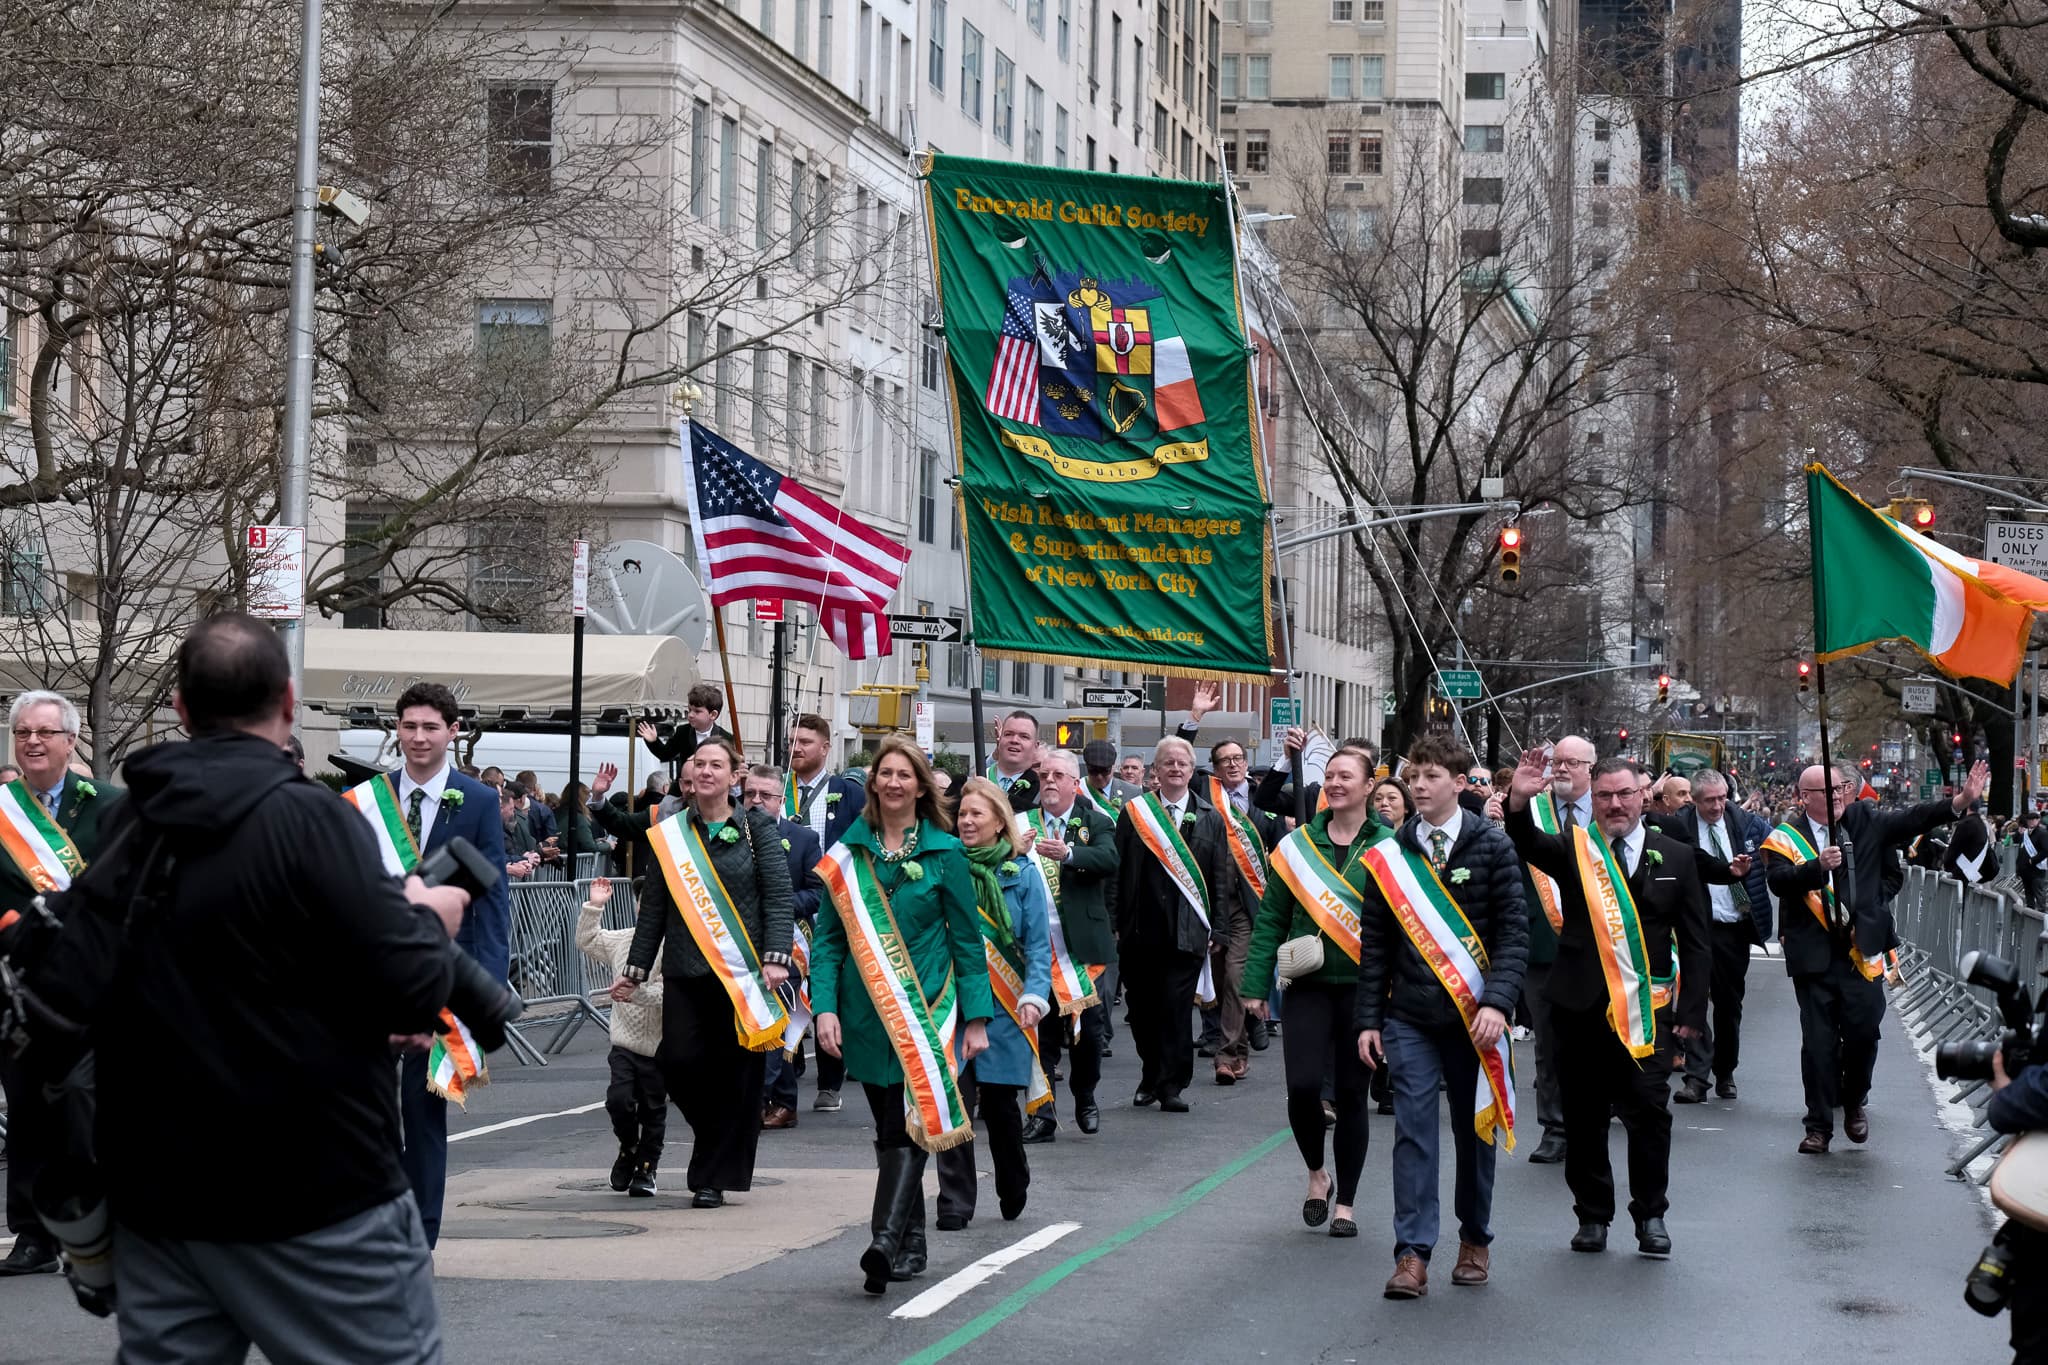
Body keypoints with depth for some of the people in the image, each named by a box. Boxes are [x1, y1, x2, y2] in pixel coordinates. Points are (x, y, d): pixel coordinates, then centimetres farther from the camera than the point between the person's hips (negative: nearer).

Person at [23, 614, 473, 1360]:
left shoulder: (125, 825, 5)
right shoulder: (308, 817, -14)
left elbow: (60, 999, 4)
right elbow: (412, 991, -14)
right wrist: (427, 919, 6)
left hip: (158, 1190, 6)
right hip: (313, 1193, -6)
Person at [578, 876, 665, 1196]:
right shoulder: (623, 940, 5)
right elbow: (586, 940, 16)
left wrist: (637, 993, -35)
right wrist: (594, 906, 5)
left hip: (660, 1046, -4)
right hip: (624, 1042, 4)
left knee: (653, 1109, 6)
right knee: (619, 1099, -10)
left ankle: (646, 1169, 22)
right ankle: (628, 1148, 19)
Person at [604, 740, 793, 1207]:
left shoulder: (757, 827, 3)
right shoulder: (669, 832, 10)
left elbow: (778, 895, -3)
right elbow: (653, 905, 13)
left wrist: (776, 957, -15)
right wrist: (635, 967, 10)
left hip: (743, 970, -2)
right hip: (685, 970, 2)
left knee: (736, 1073, -3)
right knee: (678, 1059, -11)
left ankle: (713, 1178, 7)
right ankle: (715, 1138, 18)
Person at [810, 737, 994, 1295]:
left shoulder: (945, 852, 1)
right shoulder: (848, 851, 7)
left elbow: (968, 939, 3)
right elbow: (828, 936, 6)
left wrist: (976, 1017, -2)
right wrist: (825, 1007, -6)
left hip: (926, 1007, -3)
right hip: (866, 1013, 3)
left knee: (910, 1122, -15)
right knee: (889, 1128, 8)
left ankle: (886, 1239, -26)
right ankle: (911, 1243, 17)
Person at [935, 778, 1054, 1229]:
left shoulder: (1021, 875, 2)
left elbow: (1038, 945, 1)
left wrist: (1034, 997, -12)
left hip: (1003, 1010, 0)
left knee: (999, 1104, 8)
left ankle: (1013, 1191, 32)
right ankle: (954, 1204, -2)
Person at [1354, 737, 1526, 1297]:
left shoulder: (1492, 846, -2)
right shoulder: (1391, 856, 5)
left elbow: (1513, 931, -6)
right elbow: (1374, 942, 9)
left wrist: (1497, 1002, -18)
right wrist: (1369, 1019, 4)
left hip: (1473, 1014, -1)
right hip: (1410, 1018, 1)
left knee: (1475, 1130, 10)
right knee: (1414, 1130, -5)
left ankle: (1475, 1240, 24)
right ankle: (1413, 1254, -5)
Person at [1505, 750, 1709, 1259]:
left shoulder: (1675, 857, 7)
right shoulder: (1573, 849, 5)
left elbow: (1694, 942, 7)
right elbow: (1528, 845, -17)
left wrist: (1691, 1012, 0)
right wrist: (1519, 802, -38)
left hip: (1647, 1008, -1)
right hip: (1581, 1007, 1)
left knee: (1650, 1113, -5)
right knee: (1584, 1119, 7)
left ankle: (1651, 1214, 10)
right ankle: (1593, 1215, 19)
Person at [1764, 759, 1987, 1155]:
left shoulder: (1865, 821, 7)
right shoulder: (1786, 837, -1)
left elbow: (1912, 819, -3)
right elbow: (1778, 881, -16)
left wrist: (1963, 800, -16)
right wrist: (1818, 866, -32)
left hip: (1862, 951, 2)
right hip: (1814, 955, -2)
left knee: (1863, 1032, 3)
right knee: (1818, 1042, 3)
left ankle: (1854, 1103, 29)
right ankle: (1819, 1126, 11)